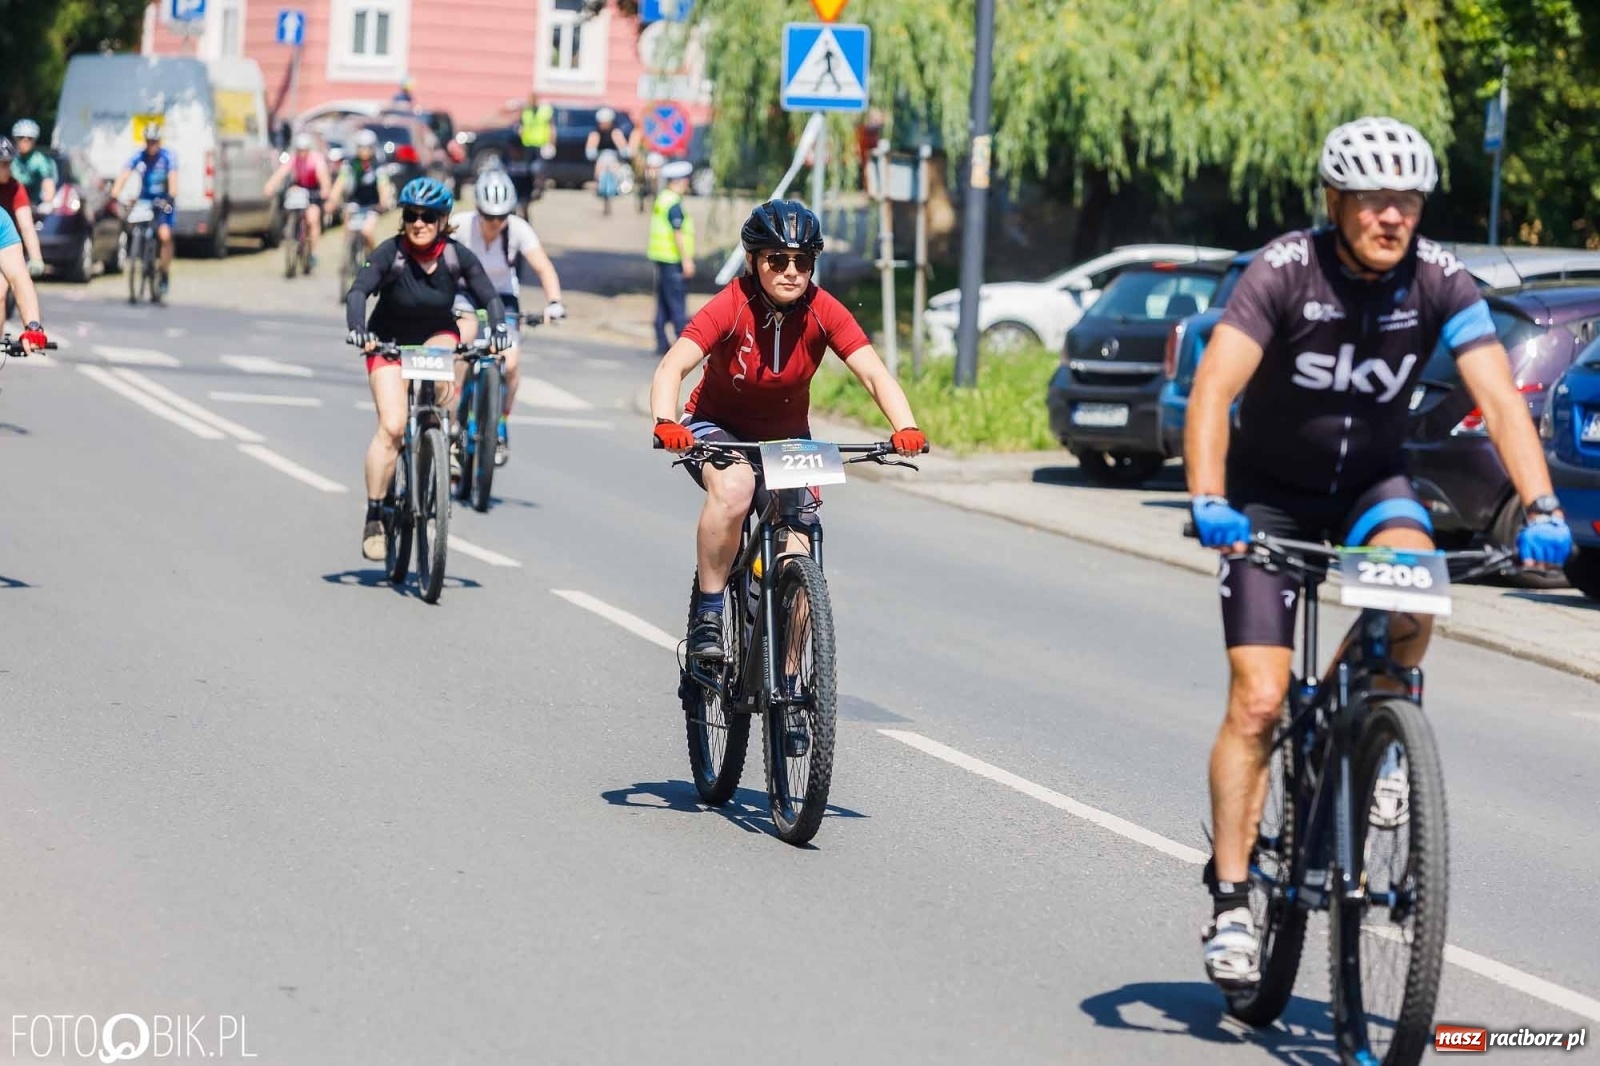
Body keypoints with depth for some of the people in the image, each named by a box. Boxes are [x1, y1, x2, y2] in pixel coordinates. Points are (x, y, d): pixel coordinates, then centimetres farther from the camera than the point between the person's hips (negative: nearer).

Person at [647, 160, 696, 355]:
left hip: (661, 258, 10)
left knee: (663, 305, 11)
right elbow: (678, 233, -20)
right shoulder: (674, 204, -16)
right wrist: (687, 259, -19)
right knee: (677, 304, -9)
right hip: (673, 260, -10)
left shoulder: (661, 199, 14)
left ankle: (661, 344, 13)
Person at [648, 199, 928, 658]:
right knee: (734, 488, -37)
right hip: (717, 428, -3)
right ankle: (707, 614, -20)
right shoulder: (730, 307, -25)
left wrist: (906, 428, -46)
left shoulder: (823, 312, -18)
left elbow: (873, 373, -27)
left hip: (786, 437, 3)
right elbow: (672, 367, -36)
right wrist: (666, 423, -56)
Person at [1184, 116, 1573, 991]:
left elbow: (1500, 398, -23)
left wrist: (1540, 508, -38)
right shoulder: (1283, 273, -24)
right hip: (1269, 493, -2)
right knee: (1258, 700, -11)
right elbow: (1213, 391, -34)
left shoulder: (1439, 283, -16)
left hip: (1370, 482, 2)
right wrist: (1209, 502, -49)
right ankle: (1230, 902, -2)